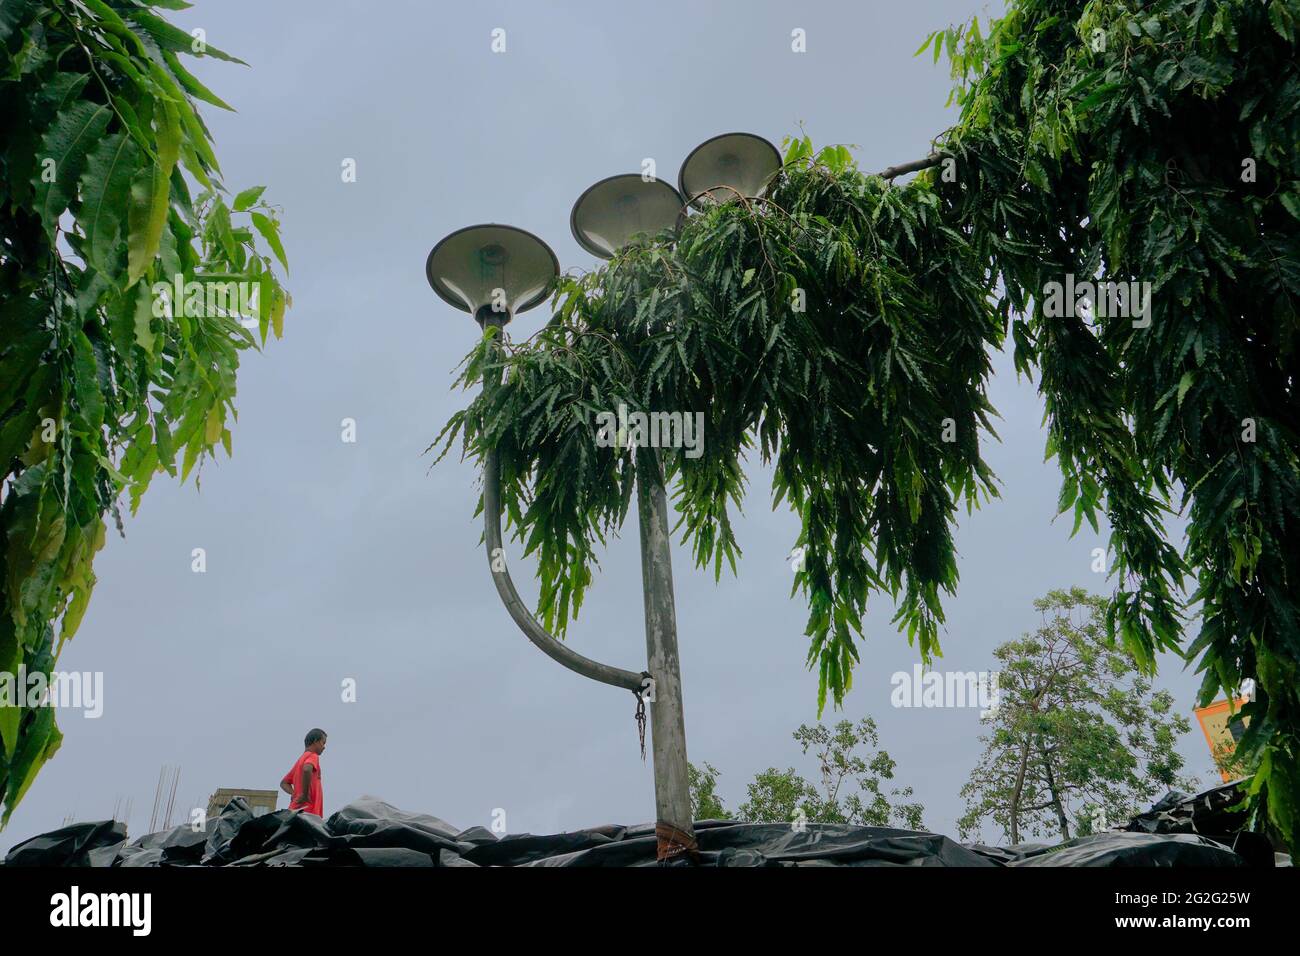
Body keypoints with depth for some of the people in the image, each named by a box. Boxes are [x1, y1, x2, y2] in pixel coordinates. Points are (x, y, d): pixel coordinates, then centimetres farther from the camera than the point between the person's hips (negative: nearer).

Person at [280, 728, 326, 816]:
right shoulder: (313, 756, -4)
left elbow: (284, 783, 27)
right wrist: (305, 795, -20)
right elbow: (306, 770, -29)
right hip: (308, 811, -10)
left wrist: (294, 794, 9)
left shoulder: (301, 759, 23)